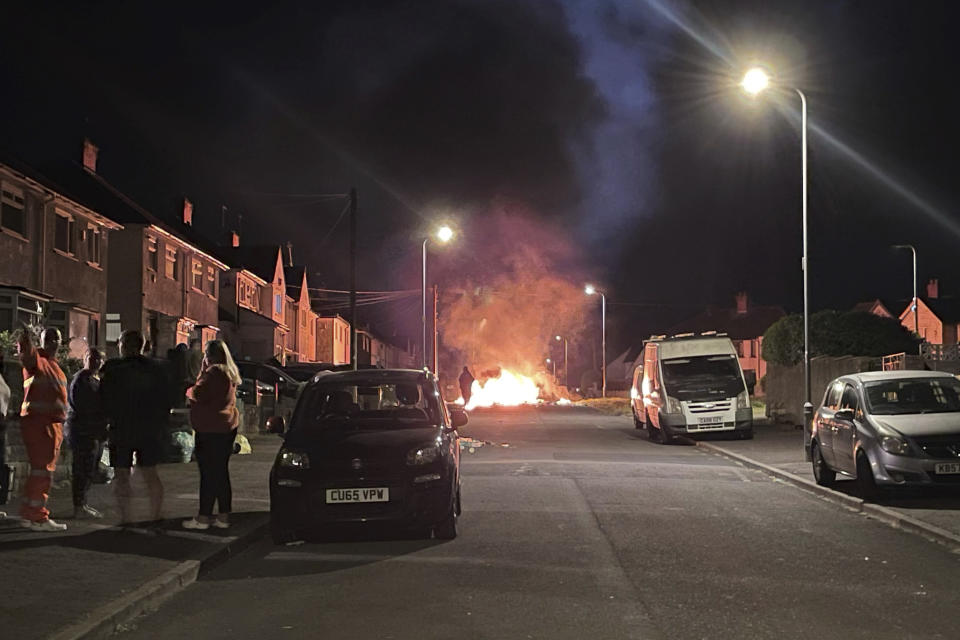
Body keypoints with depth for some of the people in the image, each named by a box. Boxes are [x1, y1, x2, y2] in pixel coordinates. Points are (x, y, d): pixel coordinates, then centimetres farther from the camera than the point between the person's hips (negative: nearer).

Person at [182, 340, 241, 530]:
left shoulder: (214, 372, -16)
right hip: (227, 427, 9)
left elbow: (199, 394, -21)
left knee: (208, 473, -5)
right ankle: (223, 516, 15)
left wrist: (189, 391, 1)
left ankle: (203, 518, -2)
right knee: (221, 472, 12)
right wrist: (204, 370, 12)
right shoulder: (230, 372, 14)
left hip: (210, 429, -9)